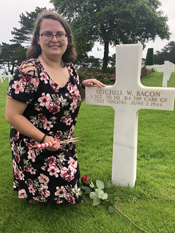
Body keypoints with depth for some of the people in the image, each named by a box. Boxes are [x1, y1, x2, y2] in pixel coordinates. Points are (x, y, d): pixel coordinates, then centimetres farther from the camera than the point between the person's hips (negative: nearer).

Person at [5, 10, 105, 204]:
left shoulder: (70, 69, -3)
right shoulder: (29, 71, -24)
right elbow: (12, 115, -22)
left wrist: (83, 86, -5)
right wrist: (43, 138, -25)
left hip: (64, 147, 6)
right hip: (34, 148, -6)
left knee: (66, 184, 21)